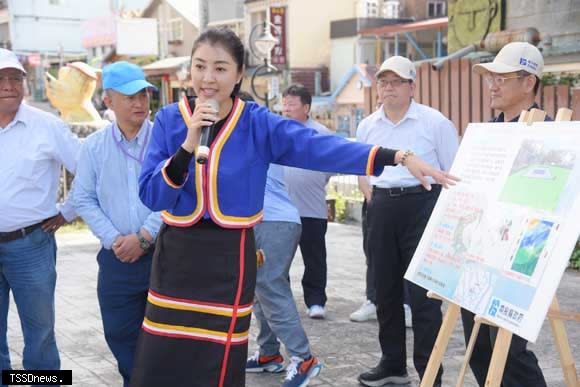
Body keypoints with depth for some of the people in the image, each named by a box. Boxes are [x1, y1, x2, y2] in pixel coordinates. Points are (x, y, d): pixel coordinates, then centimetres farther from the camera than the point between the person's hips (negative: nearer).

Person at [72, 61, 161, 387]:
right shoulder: (94, 146, 3)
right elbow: (85, 199, 4)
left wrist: (144, 237, -15)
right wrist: (114, 239, -9)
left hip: (164, 253, -3)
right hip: (117, 259, 3)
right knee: (120, 333, 12)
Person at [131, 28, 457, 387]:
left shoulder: (258, 123, -6)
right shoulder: (169, 119, -2)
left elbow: (322, 148, -17)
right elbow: (151, 196, -8)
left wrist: (400, 156, -27)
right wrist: (188, 145, -22)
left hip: (229, 259, -2)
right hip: (176, 255, 2)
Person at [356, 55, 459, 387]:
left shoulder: (435, 122, -4)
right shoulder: (367, 126, 10)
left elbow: (454, 172, -2)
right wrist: (378, 198, 16)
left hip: (422, 205, -5)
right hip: (382, 209, 5)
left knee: (423, 292, -6)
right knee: (387, 289, 12)